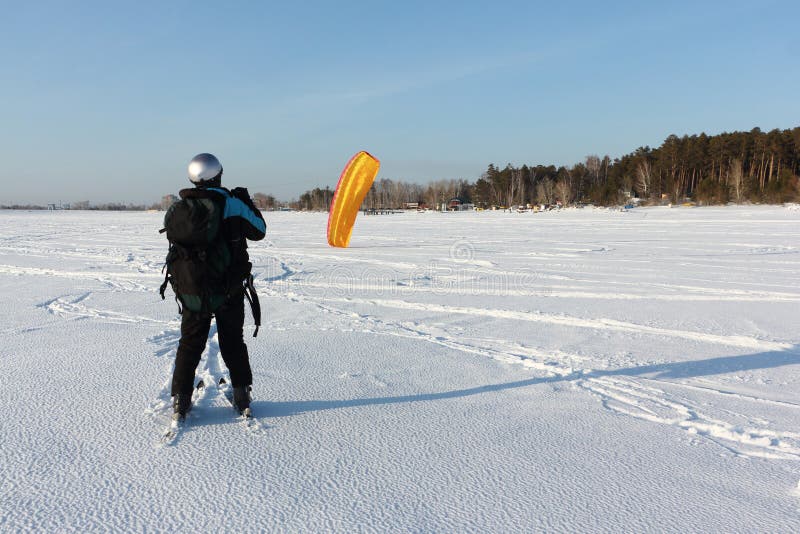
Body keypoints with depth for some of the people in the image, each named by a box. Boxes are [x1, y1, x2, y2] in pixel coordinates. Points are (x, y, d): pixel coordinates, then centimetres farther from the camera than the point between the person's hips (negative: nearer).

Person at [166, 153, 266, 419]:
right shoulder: (231, 203, -12)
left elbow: (174, 239, 12)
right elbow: (259, 231, -1)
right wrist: (246, 200, 9)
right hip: (229, 290, -1)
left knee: (190, 343, 13)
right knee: (233, 342, 14)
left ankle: (180, 399, 12)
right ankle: (242, 395, 19)